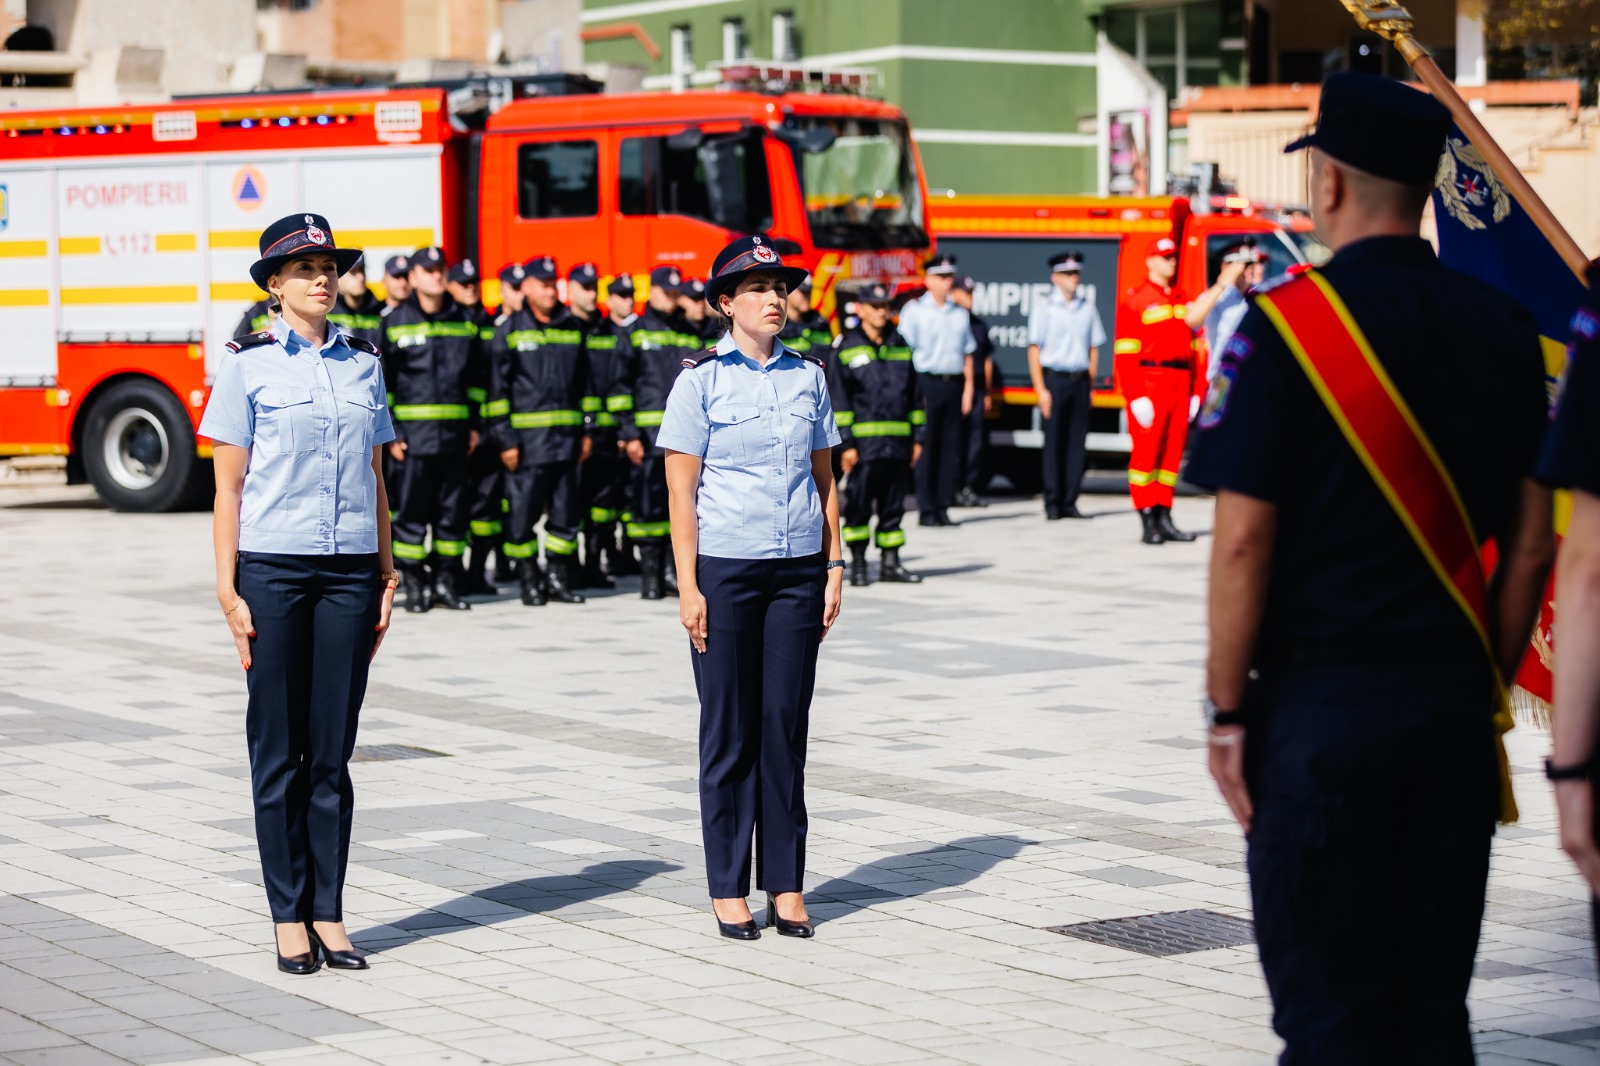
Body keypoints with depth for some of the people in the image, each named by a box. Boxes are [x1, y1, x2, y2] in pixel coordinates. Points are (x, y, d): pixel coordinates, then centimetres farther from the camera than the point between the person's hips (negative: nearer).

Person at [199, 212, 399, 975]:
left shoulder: (363, 364, 11)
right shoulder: (248, 365, 0)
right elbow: (228, 489, -2)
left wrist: (386, 578, 10)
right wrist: (228, 592, -7)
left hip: (349, 570, 3)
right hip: (273, 566, -3)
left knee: (333, 751, 5)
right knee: (279, 749, 2)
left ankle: (328, 913, 11)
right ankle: (288, 918, 8)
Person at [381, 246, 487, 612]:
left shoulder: (465, 321, 11)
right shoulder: (395, 322, 0)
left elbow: (477, 376, 18)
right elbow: (380, 379, 0)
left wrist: (475, 424, 12)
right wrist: (389, 432, -6)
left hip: (456, 431, 3)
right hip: (413, 432, -3)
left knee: (453, 510, 6)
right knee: (412, 509, -2)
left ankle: (447, 582, 15)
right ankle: (414, 584, 5)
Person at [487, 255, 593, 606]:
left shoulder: (572, 328, 13)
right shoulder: (510, 330, 0)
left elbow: (584, 382, 20)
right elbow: (498, 388, -2)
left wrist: (586, 429, 15)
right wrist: (505, 438, -8)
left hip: (566, 437, 4)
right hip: (528, 437, -4)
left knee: (565, 511, 6)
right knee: (524, 511, -1)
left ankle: (558, 577, 15)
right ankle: (529, 580, 8)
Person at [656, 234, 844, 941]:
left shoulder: (808, 377, 9)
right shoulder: (701, 379, -2)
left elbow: (825, 480, 13)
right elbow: (681, 491, -4)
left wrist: (833, 567, 7)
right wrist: (688, 585, -9)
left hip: (797, 570, 3)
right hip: (725, 569, -3)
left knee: (786, 724, 5)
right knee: (729, 729, 1)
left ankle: (785, 883, 11)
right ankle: (728, 889, 8)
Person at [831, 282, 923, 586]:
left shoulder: (900, 346, 14)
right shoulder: (846, 349, 0)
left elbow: (913, 395, 18)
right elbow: (839, 400, -3)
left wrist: (917, 437, 13)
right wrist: (845, 443, -9)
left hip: (898, 442, 4)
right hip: (864, 442, -4)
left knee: (894, 504, 7)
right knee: (859, 504, -2)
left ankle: (890, 562, 14)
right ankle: (858, 564, 6)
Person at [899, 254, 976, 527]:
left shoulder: (960, 314, 15)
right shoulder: (915, 310, 0)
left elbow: (967, 353, 18)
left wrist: (968, 389, 9)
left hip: (953, 384, 5)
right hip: (926, 382, -4)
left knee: (951, 449, 4)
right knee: (926, 449, -3)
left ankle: (942, 507, 9)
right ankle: (926, 510, 1)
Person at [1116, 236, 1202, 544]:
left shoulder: (1183, 302, 17)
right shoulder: (1136, 302, -4)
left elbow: (1193, 349, 18)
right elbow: (1125, 353, -10)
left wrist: (1196, 391, 11)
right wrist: (1136, 398, -16)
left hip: (1180, 386, 6)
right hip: (1149, 385, -6)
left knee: (1172, 452, 7)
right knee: (1146, 452, -4)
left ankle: (1164, 519, 12)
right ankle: (1148, 522, -3)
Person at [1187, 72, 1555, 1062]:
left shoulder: (1287, 324, -10)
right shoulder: (1504, 329, 5)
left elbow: (1244, 541, -12)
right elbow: (1532, 544, 9)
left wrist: (1227, 712, -4)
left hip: (1321, 706, -5)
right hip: (1455, 709, 5)